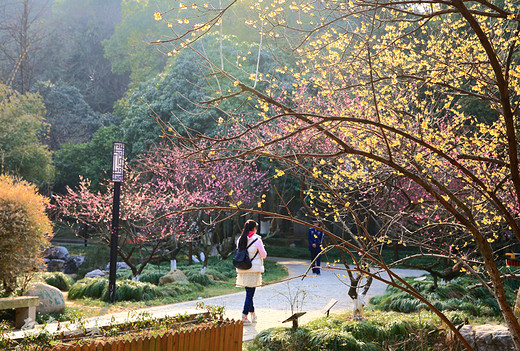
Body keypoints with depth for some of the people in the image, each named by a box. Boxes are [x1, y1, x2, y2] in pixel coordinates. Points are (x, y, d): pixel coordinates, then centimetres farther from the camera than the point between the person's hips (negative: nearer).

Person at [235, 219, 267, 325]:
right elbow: (264, 255, -4)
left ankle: (252, 315, 27)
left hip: (242, 270, 6)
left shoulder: (240, 239, 5)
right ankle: (244, 317, -5)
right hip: (253, 269, -5)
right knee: (250, 293, -1)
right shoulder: (257, 239, -11)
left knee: (249, 293, 17)